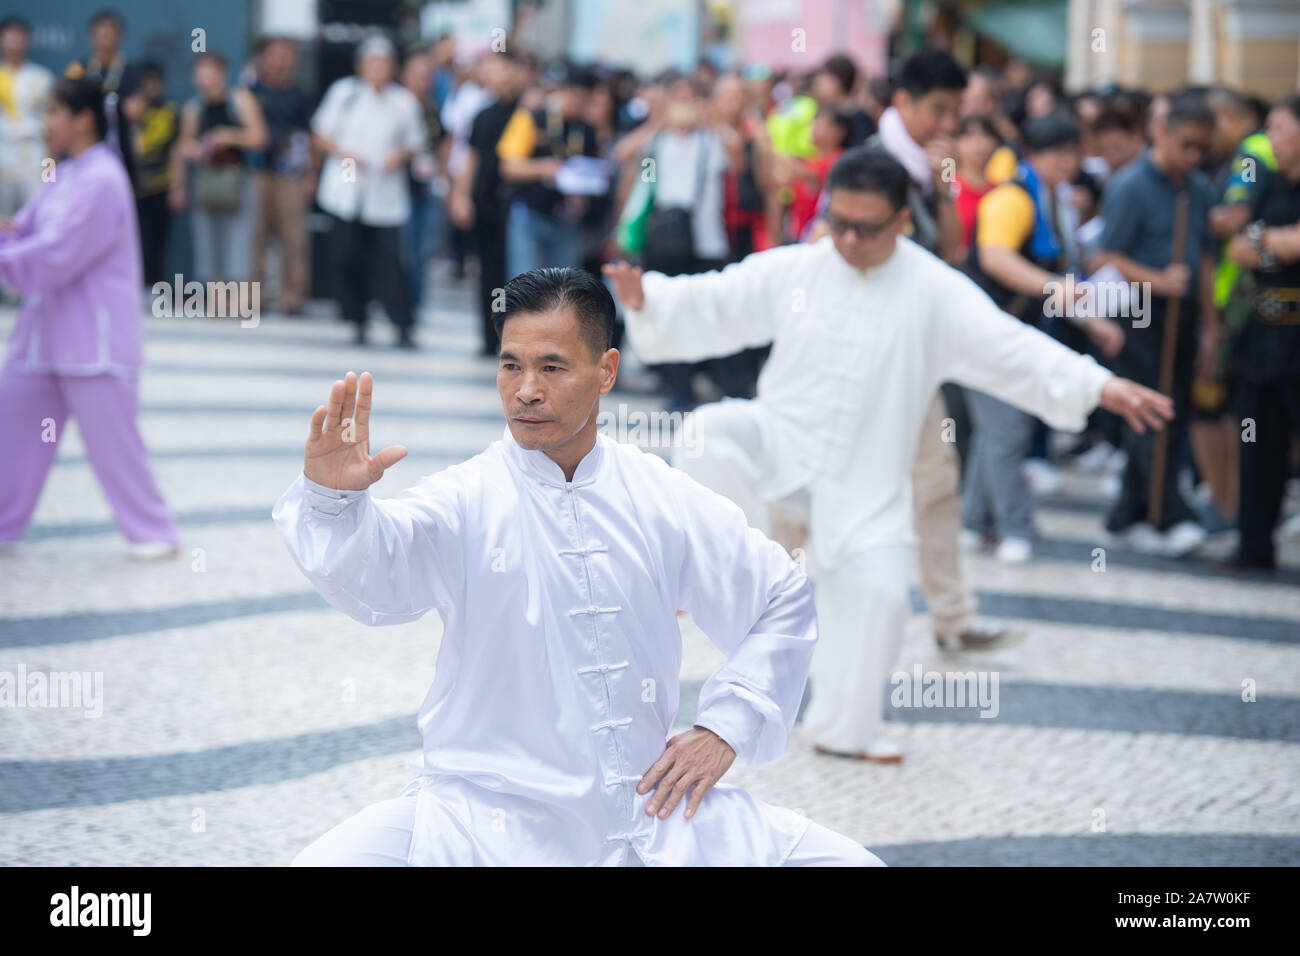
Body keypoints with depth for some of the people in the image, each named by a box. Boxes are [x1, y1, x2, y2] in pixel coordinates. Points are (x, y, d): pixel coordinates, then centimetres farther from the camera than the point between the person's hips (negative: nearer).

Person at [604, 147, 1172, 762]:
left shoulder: (936, 293, -10)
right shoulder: (791, 271, -4)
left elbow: (1011, 349, -17)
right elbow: (709, 307, 2)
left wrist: (1100, 386, -29)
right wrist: (645, 299, -16)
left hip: (863, 477, 0)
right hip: (781, 442, 1)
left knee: (876, 589, -7)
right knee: (709, 434, -29)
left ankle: (843, 728, 13)